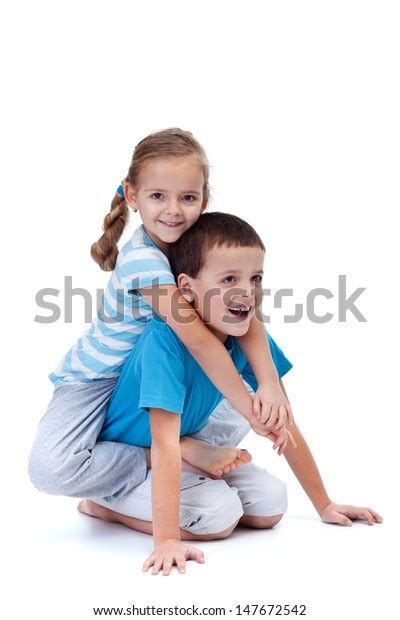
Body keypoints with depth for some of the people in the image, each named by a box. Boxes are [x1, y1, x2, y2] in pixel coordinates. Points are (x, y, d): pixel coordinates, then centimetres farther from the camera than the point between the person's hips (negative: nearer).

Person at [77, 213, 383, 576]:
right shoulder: (166, 340, -32)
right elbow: (164, 442, -37)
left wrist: (324, 506, -1)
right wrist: (167, 540, -41)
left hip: (184, 454, 7)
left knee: (271, 504, -4)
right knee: (220, 515, -23)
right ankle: (106, 505, -4)